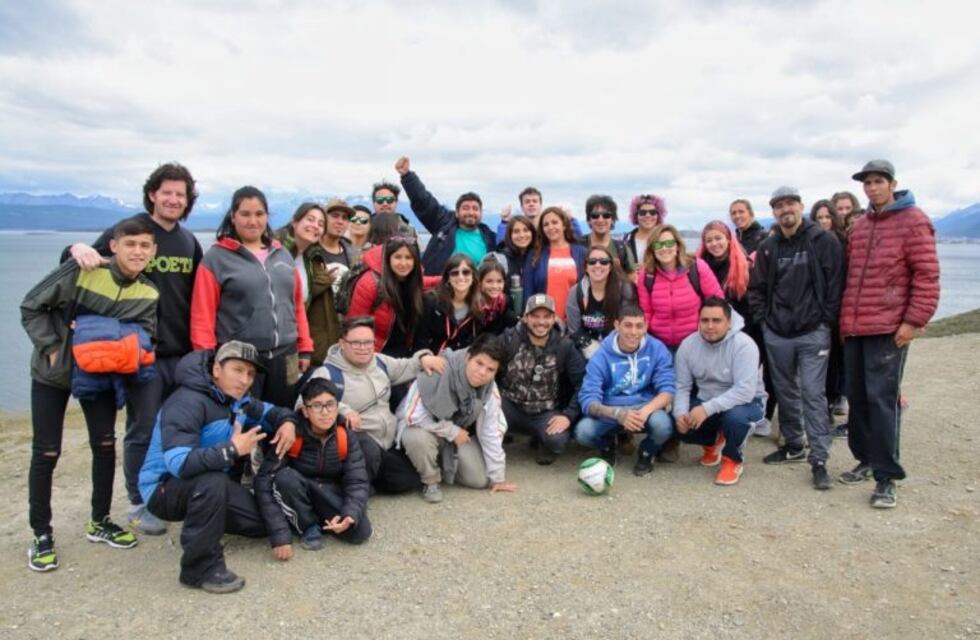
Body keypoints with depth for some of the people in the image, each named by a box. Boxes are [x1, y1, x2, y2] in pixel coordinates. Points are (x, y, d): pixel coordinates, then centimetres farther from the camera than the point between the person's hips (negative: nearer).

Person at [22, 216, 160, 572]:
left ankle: (99, 522, 22)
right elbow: (31, 307, -14)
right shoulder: (81, 271, -23)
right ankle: (42, 535, 15)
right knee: (46, 453, 1)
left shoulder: (149, 296, -12)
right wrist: (52, 348, -20)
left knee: (105, 445, 4)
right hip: (52, 374, -3)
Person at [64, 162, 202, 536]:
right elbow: (88, 264, -4)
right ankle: (139, 505, 19)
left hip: (183, 352, 5)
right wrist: (79, 249, -26)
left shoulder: (189, 242, 10)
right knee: (143, 431, 4)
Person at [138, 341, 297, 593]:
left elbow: (268, 412, 15)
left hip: (211, 484, 8)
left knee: (263, 521, -1)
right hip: (164, 488, -8)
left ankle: (208, 519, 25)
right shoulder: (188, 402, -28)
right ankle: (201, 567, -24)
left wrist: (287, 421, -8)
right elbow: (178, 463, -39)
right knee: (212, 483, -40)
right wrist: (231, 450, -44)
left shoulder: (236, 398, -1)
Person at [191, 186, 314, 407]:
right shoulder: (216, 257, -1)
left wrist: (305, 347, 11)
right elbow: (202, 315, -5)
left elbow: (297, 304, 15)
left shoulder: (283, 255, 13)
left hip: (284, 358, 5)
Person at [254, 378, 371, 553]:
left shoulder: (345, 436, -16)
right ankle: (309, 527, -10)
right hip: (296, 495, -1)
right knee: (286, 477, -35)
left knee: (360, 532, -23)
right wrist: (280, 536, -37)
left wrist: (350, 515, -38)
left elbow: (357, 482, -17)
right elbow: (264, 481, -30)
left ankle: (322, 520, 7)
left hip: (330, 494, 2)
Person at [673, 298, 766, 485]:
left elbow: (745, 390, -33)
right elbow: (681, 386, -8)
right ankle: (712, 442, 16)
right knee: (680, 425, -20)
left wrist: (708, 408, -41)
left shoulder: (743, 344, -24)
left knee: (734, 416, -37)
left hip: (745, 402, -4)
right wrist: (680, 413, -28)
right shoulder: (688, 344, -10)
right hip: (704, 401, 4)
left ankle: (732, 460, -4)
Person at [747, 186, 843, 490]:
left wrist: (827, 319, -9)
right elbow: (756, 287, 13)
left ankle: (819, 460, 2)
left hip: (813, 332, -4)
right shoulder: (768, 247, 8)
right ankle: (793, 445, 30)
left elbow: (835, 283, -7)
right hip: (776, 333, 5)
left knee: (812, 394, -6)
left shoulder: (824, 241, -4)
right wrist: (762, 317, 3)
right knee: (785, 392, 14)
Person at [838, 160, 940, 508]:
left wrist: (914, 321, -14)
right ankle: (866, 459, 26)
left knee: (882, 399, -7)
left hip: (888, 329, -6)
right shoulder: (860, 225, 16)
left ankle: (886, 477, 2)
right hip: (853, 329, 6)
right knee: (857, 397, 11)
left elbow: (927, 276, -8)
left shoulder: (913, 221, -3)